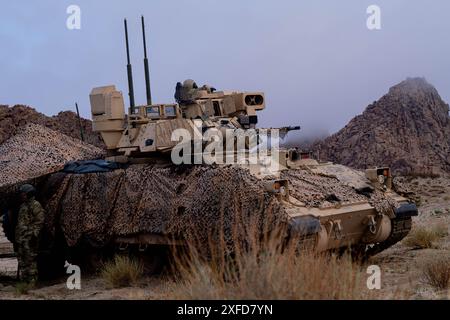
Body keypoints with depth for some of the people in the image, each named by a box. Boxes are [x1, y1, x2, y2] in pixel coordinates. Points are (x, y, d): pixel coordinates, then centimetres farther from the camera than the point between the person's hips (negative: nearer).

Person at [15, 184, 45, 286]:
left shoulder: (35, 205, -8)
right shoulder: (23, 206, 21)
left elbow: (39, 221, -15)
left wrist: (35, 234, -20)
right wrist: (17, 237, 23)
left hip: (30, 238, -10)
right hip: (21, 238, 10)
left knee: (31, 260, -10)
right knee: (22, 260, 12)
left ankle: (32, 281, -8)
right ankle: (23, 281, 19)